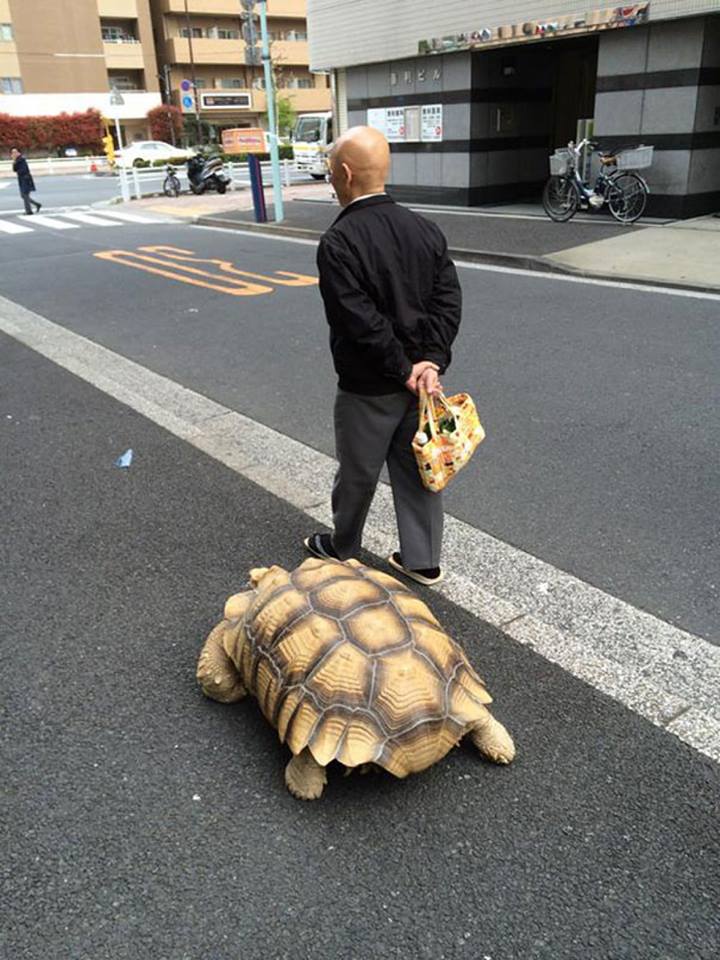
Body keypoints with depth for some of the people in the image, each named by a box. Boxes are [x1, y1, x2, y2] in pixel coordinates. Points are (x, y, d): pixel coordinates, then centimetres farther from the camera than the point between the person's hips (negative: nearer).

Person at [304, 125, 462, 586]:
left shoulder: (338, 242, -18)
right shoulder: (425, 229, 2)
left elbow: (360, 321, -23)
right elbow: (449, 299, -2)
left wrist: (404, 370, -14)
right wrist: (430, 361, -9)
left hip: (368, 386, -6)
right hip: (421, 377, 6)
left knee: (357, 474, 13)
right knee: (418, 469, 15)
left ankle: (341, 548, 36)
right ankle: (423, 561, 27)